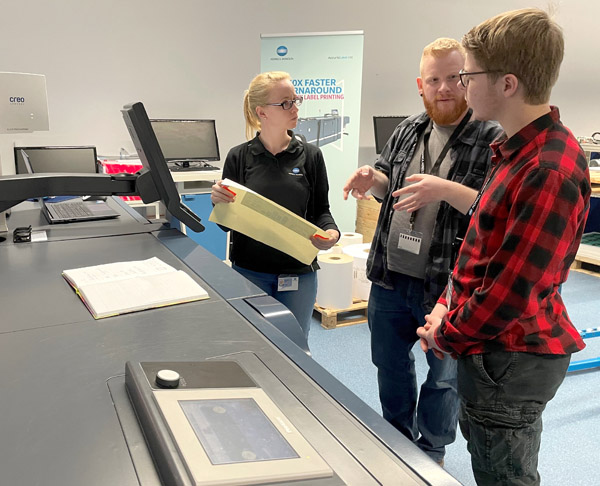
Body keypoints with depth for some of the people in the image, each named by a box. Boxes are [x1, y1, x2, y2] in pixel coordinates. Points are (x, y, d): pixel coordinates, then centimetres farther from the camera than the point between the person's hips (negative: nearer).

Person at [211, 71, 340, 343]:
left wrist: (331, 232, -16)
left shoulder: (310, 155, 1)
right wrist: (218, 201, -17)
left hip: (298, 274, 1)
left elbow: (321, 210, 5)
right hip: (249, 270, 0)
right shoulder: (239, 157, -1)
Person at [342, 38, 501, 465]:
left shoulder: (493, 139, -14)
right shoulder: (408, 130, 5)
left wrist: (446, 190, -31)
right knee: (390, 366, 23)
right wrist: (374, 178, -5)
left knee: (444, 380, 14)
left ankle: (431, 451, 40)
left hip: (447, 288, -5)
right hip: (390, 279, 6)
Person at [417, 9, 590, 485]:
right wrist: (448, 305, 5)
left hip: (513, 356, -9)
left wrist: (447, 336, -10)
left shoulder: (549, 171, -26)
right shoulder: (518, 149, 8)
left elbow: (512, 289, -24)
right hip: (499, 349, 9)